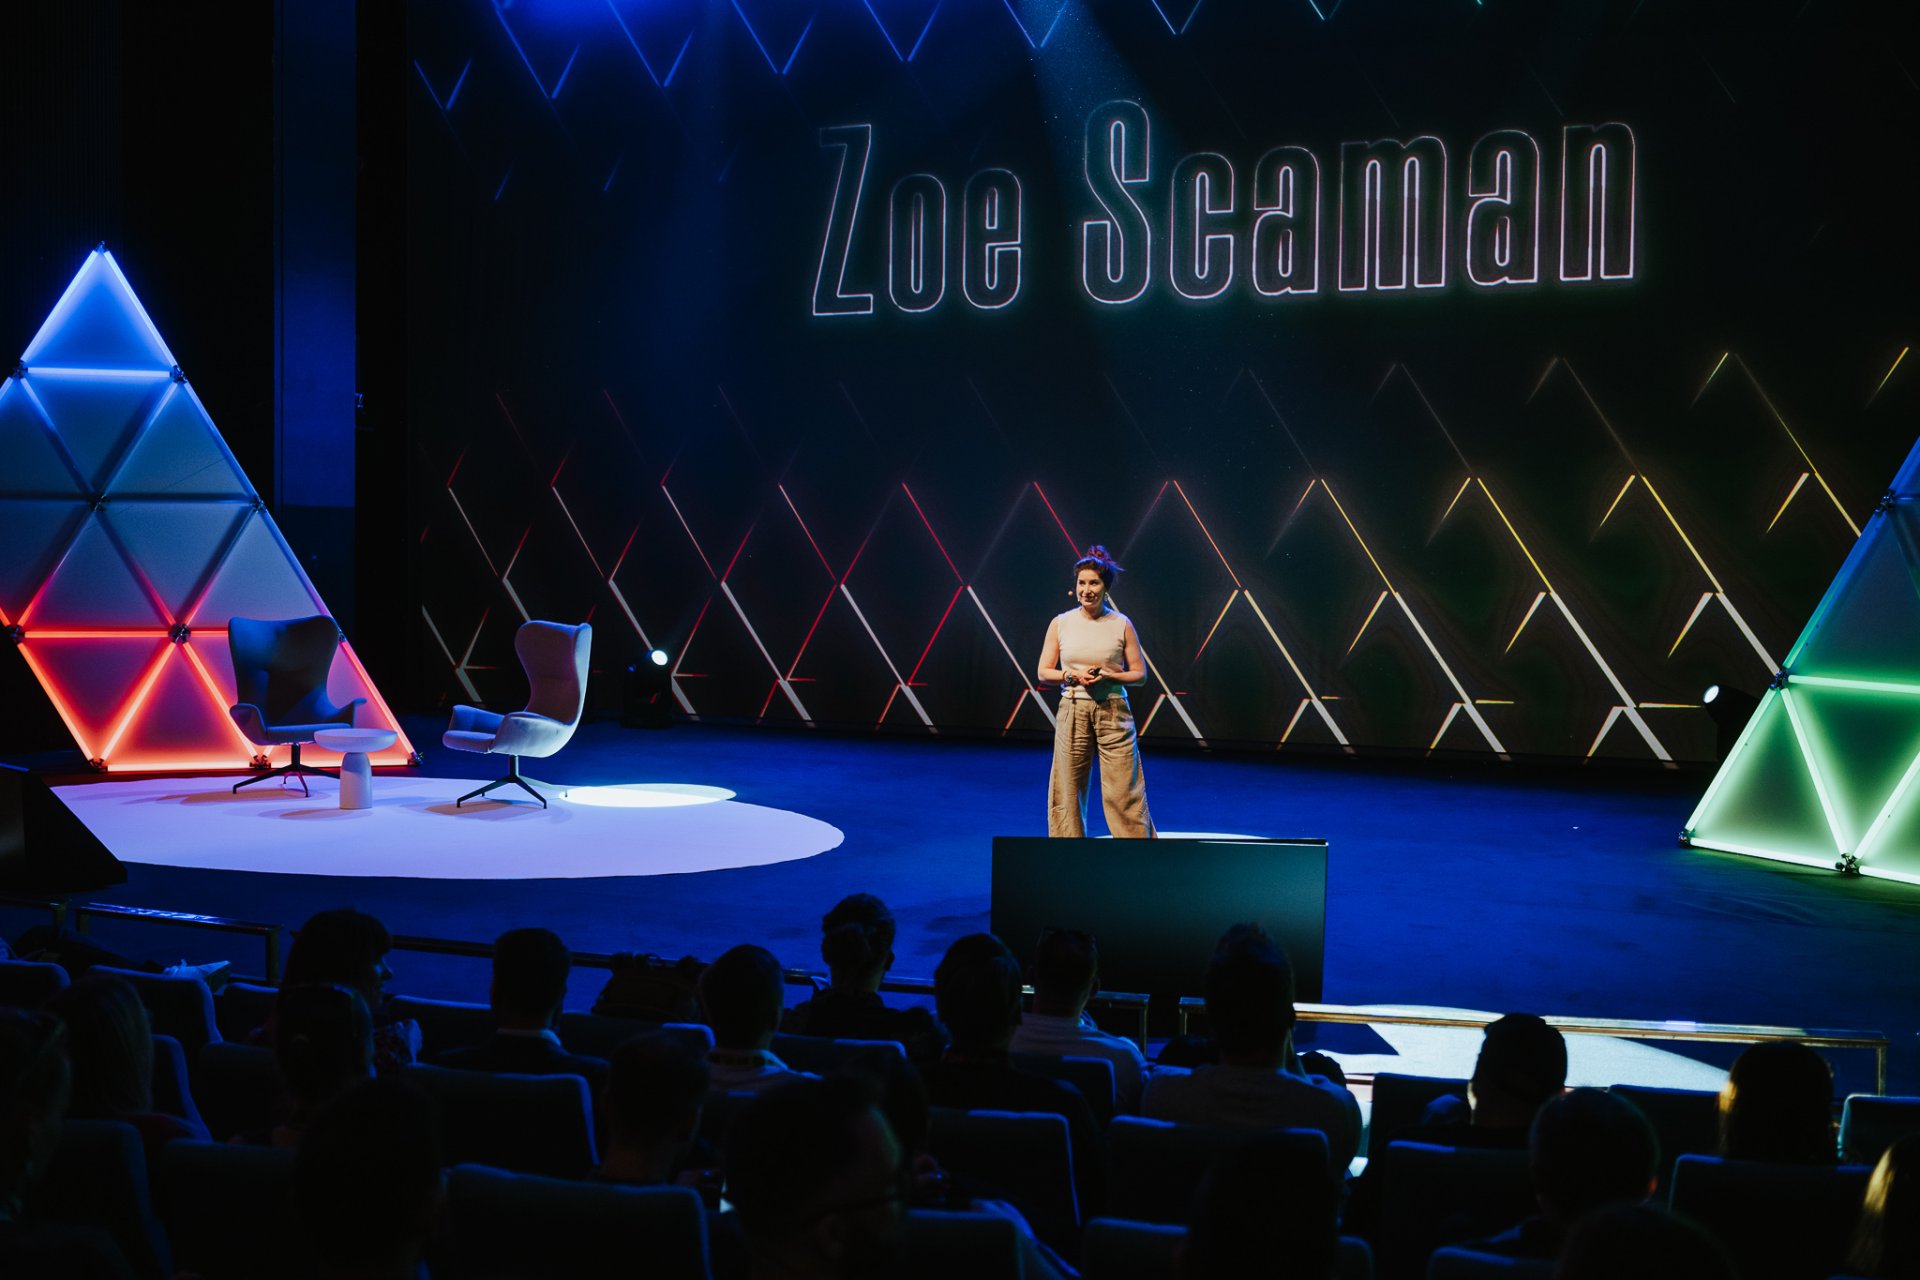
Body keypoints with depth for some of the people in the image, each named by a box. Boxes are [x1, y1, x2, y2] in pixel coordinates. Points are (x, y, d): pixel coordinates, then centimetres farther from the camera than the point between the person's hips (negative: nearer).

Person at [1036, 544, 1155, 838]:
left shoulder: (1121, 624, 1)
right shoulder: (1060, 624, 4)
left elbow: (1139, 673, 3)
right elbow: (1044, 672, 6)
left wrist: (1109, 676, -14)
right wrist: (1073, 676, -12)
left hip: (1113, 712, -2)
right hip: (1072, 712, 2)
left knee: (1123, 790, -3)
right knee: (1067, 792, 5)